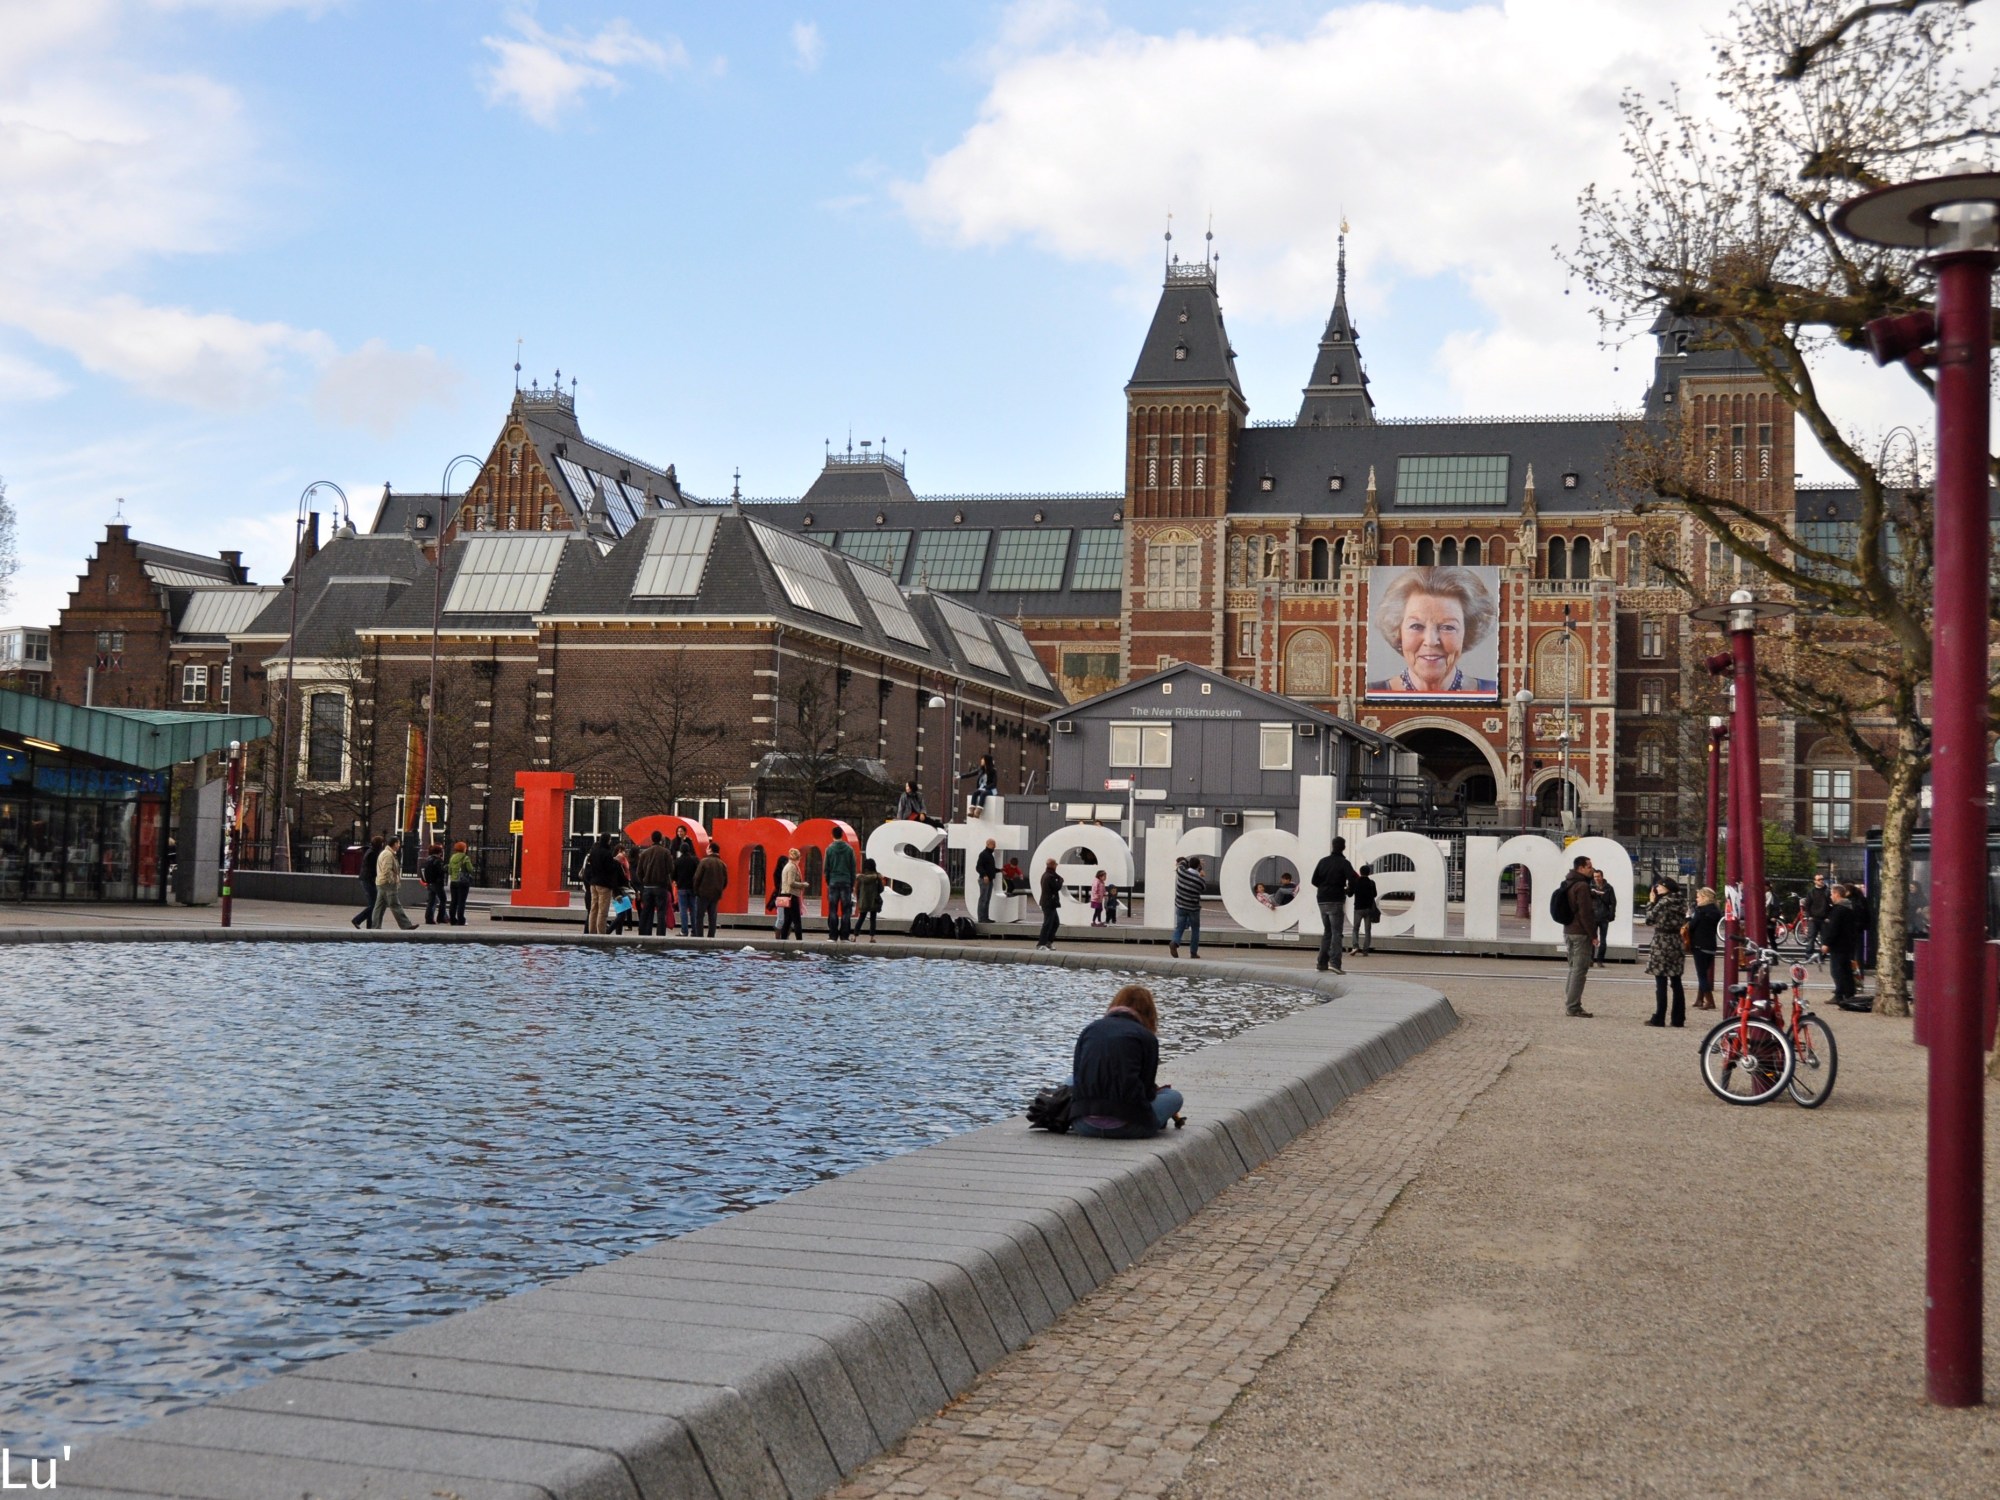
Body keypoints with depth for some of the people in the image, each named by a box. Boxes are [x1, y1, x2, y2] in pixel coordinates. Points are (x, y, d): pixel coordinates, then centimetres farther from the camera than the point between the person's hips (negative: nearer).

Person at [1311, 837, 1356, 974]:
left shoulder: (1323, 861, 8)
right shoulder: (1343, 863, -8)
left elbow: (1314, 880, 7)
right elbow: (1353, 879, -16)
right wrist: (1348, 890, 3)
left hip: (1322, 901, 5)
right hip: (1336, 901, -5)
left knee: (1327, 932, 16)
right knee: (1337, 933, -6)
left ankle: (1322, 963, 13)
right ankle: (1334, 962, -21)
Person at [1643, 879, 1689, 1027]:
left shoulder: (1664, 902, -13)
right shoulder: (1680, 903, 9)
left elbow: (1650, 920, -11)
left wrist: (1651, 902, 1)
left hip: (1662, 944, -7)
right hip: (1677, 945, 7)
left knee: (1661, 983, -4)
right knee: (1676, 983, 11)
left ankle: (1659, 1019, -4)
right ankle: (1678, 1019, 12)